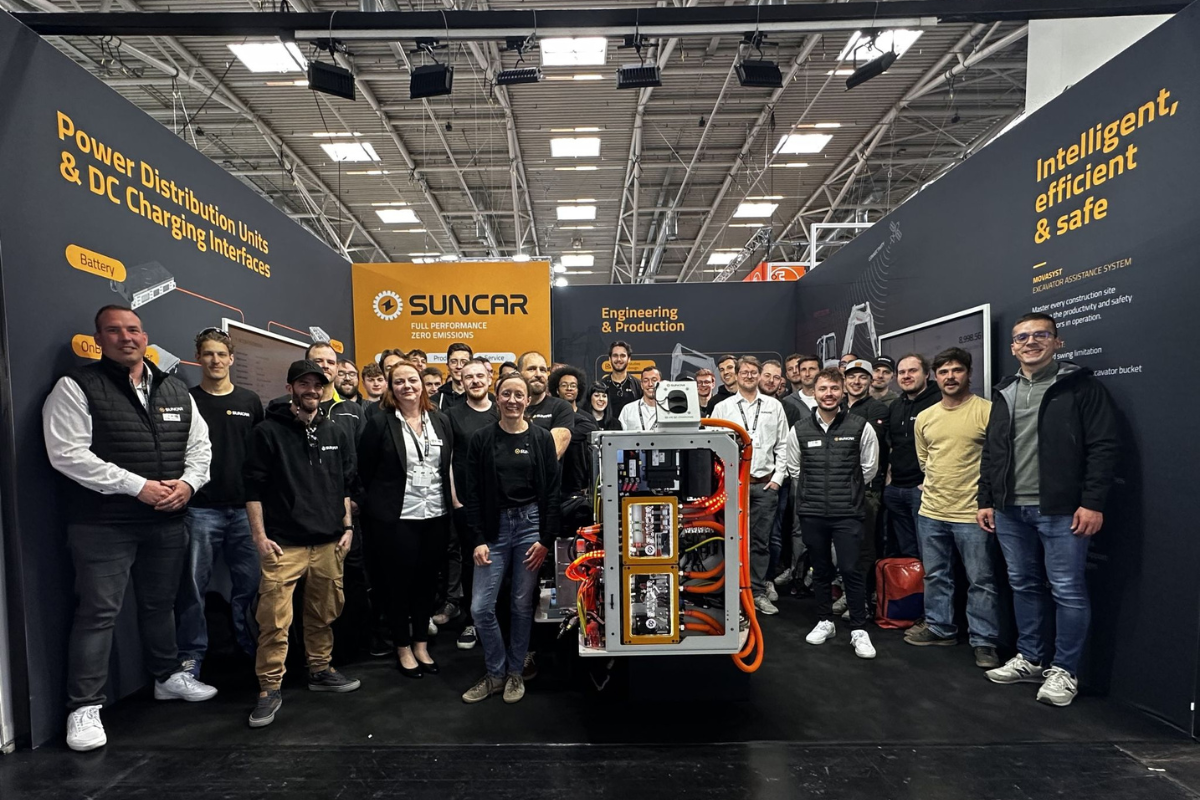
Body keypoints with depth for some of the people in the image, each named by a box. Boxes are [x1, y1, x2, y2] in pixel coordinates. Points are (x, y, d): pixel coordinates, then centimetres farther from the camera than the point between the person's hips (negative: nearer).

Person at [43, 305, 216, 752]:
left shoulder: (175, 391, 10)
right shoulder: (77, 387, -6)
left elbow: (199, 445, 12)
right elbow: (67, 453, -15)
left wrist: (188, 483, -7)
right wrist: (137, 486, -20)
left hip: (167, 522, 5)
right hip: (103, 525, -5)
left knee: (160, 605, 18)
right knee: (98, 613, 0)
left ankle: (167, 677, 35)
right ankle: (85, 708, 14)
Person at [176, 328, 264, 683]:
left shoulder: (250, 401, 8)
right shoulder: (186, 400, 3)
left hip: (245, 507, 2)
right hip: (201, 508, -2)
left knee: (249, 580, 9)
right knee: (194, 582, 3)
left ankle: (249, 641, 26)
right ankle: (191, 653, 17)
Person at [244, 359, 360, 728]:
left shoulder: (337, 433, 9)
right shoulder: (269, 431, -2)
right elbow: (253, 487, -3)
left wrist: (347, 527, 7)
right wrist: (260, 536, -7)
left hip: (328, 542, 4)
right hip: (284, 544, -3)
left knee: (324, 614, 13)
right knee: (274, 619, -4)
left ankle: (320, 670, 31)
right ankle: (270, 689, 12)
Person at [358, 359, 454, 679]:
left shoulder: (441, 422, 6)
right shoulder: (380, 423, -6)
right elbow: (364, 470, -1)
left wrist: (450, 502, 8)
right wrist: (382, 500, 4)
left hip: (435, 517, 4)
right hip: (396, 518, -3)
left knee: (427, 581, 13)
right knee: (399, 583, 8)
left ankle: (421, 644, 29)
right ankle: (403, 648, 25)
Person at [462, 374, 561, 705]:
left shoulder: (542, 438, 0)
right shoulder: (481, 439, 1)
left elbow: (552, 492, -1)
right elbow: (472, 493, 1)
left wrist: (546, 539, -6)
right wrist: (478, 540, -6)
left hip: (531, 524, -1)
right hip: (494, 527, 1)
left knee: (522, 604, 8)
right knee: (480, 607, 0)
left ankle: (515, 672, 29)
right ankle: (495, 673, 22)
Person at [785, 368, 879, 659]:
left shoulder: (861, 427, -3)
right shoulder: (799, 430, 1)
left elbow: (868, 468, 6)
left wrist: (849, 493, 12)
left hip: (848, 513, -2)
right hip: (811, 513, 2)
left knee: (851, 569, -2)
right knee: (820, 569, 14)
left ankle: (859, 631, 13)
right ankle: (825, 622, 29)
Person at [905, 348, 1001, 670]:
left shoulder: (987, 411, -10)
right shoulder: (924, 417, 7)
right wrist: (940, 486, 14)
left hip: (973, 513, -5)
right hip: (931, 512, 6)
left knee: (981, 581, 5)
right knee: (936, 576, 17)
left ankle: (984, 642, 18)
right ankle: (939, 627, 32)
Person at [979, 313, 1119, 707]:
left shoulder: (1080, 385, -3)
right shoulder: (1004, 393, 13)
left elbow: (1104, 446, -8)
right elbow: (991, 452, 15)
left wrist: (1092, 502, -14)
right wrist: (986, 500, 12)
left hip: (1060, 510, -5)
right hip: (1010, 510, 5)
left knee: (1067, 591, 2)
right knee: (1023, 586, 14)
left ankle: (1064, 671, 15)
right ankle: (1029, 658, 26)